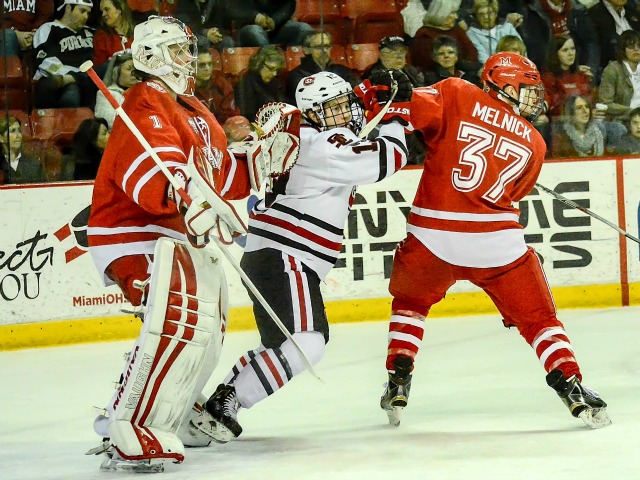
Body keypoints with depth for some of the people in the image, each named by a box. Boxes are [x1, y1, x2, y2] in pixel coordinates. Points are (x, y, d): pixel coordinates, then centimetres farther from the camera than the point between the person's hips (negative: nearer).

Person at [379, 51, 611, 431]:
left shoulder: (455, 95, 3)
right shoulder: (534, 143, 11)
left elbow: (411, 110, -12)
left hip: (432, 237, 0)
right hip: (497, 241, 0)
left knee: (410, 301, 28)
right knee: (538, 318, 13)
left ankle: (398, 382, 19)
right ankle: (572, 388, -1)